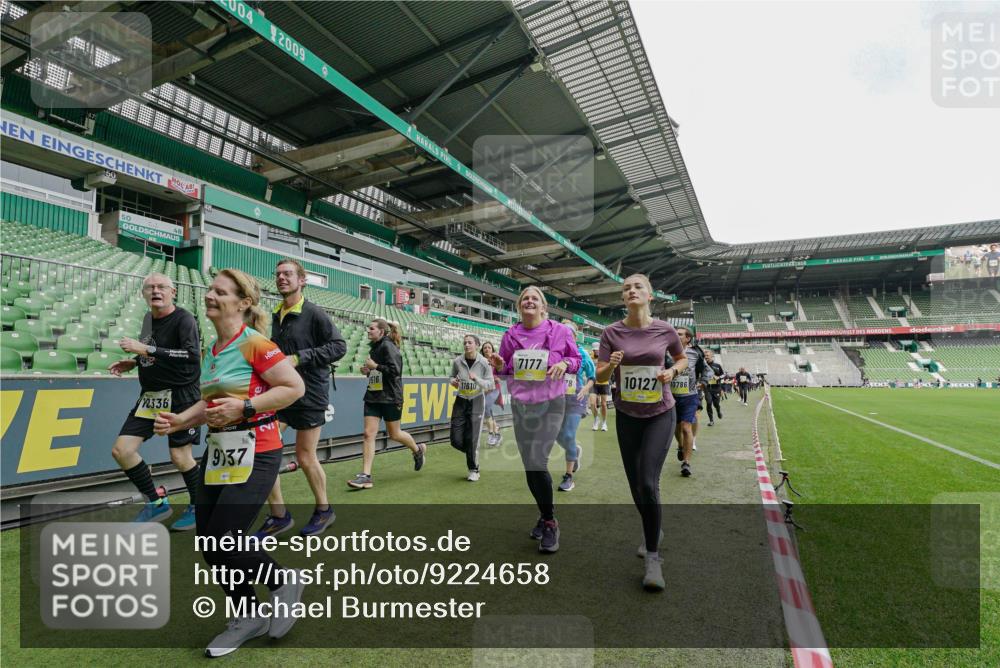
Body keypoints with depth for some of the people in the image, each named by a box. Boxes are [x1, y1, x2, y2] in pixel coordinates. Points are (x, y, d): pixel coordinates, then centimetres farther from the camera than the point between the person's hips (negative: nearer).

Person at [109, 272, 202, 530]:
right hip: (150, 395, 8)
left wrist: (146, 349, -28)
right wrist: (133, 362, 8)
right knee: (121, 450, 3)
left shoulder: (183, 319, -14)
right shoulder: (148, 319, 10)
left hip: (180, 395, -8)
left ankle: (197, 507, 20)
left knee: (179, 456, -4)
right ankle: (156, 504, 20)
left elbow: (193, 355, -28)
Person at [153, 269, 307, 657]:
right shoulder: (211, 351, 11)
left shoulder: (254, 343, -14)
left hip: (254, 454, -8)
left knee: (222, 542, -6)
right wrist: (181, 420, 5)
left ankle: (286, 583, 22)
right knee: (209, 545, 10)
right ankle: (249, 617, 31)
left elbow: (295, 387, -17)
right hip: (217, 451, 8)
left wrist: (243, 407, -21)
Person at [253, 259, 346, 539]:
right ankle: (278, 516, 16)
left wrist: (299, 358, -21)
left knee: (305, 458, 4)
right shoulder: (276, 315, 9)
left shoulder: (314, 313, -11)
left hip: (309, 395, -6)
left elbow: (339, 346, -16)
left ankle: (324, 510, 29)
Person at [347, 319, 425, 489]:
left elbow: (395, 370, -22)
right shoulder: (374, 347, 12)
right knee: (368, 434, -2)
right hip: (373, 397, 7)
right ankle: (365, 476, 0)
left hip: (390, 397, -7)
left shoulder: (388, 346, -13)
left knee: (394, 434, 8)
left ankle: (418, 450, 35)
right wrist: (368, 371, 3)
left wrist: (374, 366, -19)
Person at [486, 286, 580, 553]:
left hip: (550, 404, -4)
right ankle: (545, 515, 32)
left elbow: (576, 359, 5)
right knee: (529, 465, 10)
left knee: (537, 463, -12)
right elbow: (506, 369, 13)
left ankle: (550, 522, 11)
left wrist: (564, 363, -16)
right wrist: (500, 366, -9)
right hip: (520, 405, 4)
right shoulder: (511, 335, 5)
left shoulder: (559, 331, -4)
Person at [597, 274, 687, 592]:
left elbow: (683, 358, 11)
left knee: (648, 483, -12)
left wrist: (672, 371, -10)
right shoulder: (612, 332, -7)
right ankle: (651, 532, 40)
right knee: (635, 485, 11)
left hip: (660, 414, -2)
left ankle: (653, 556, 5)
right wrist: (611, 365, -27)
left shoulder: (665, 330, -7)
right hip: (627, 415, 2)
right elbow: (600, 376, -5)